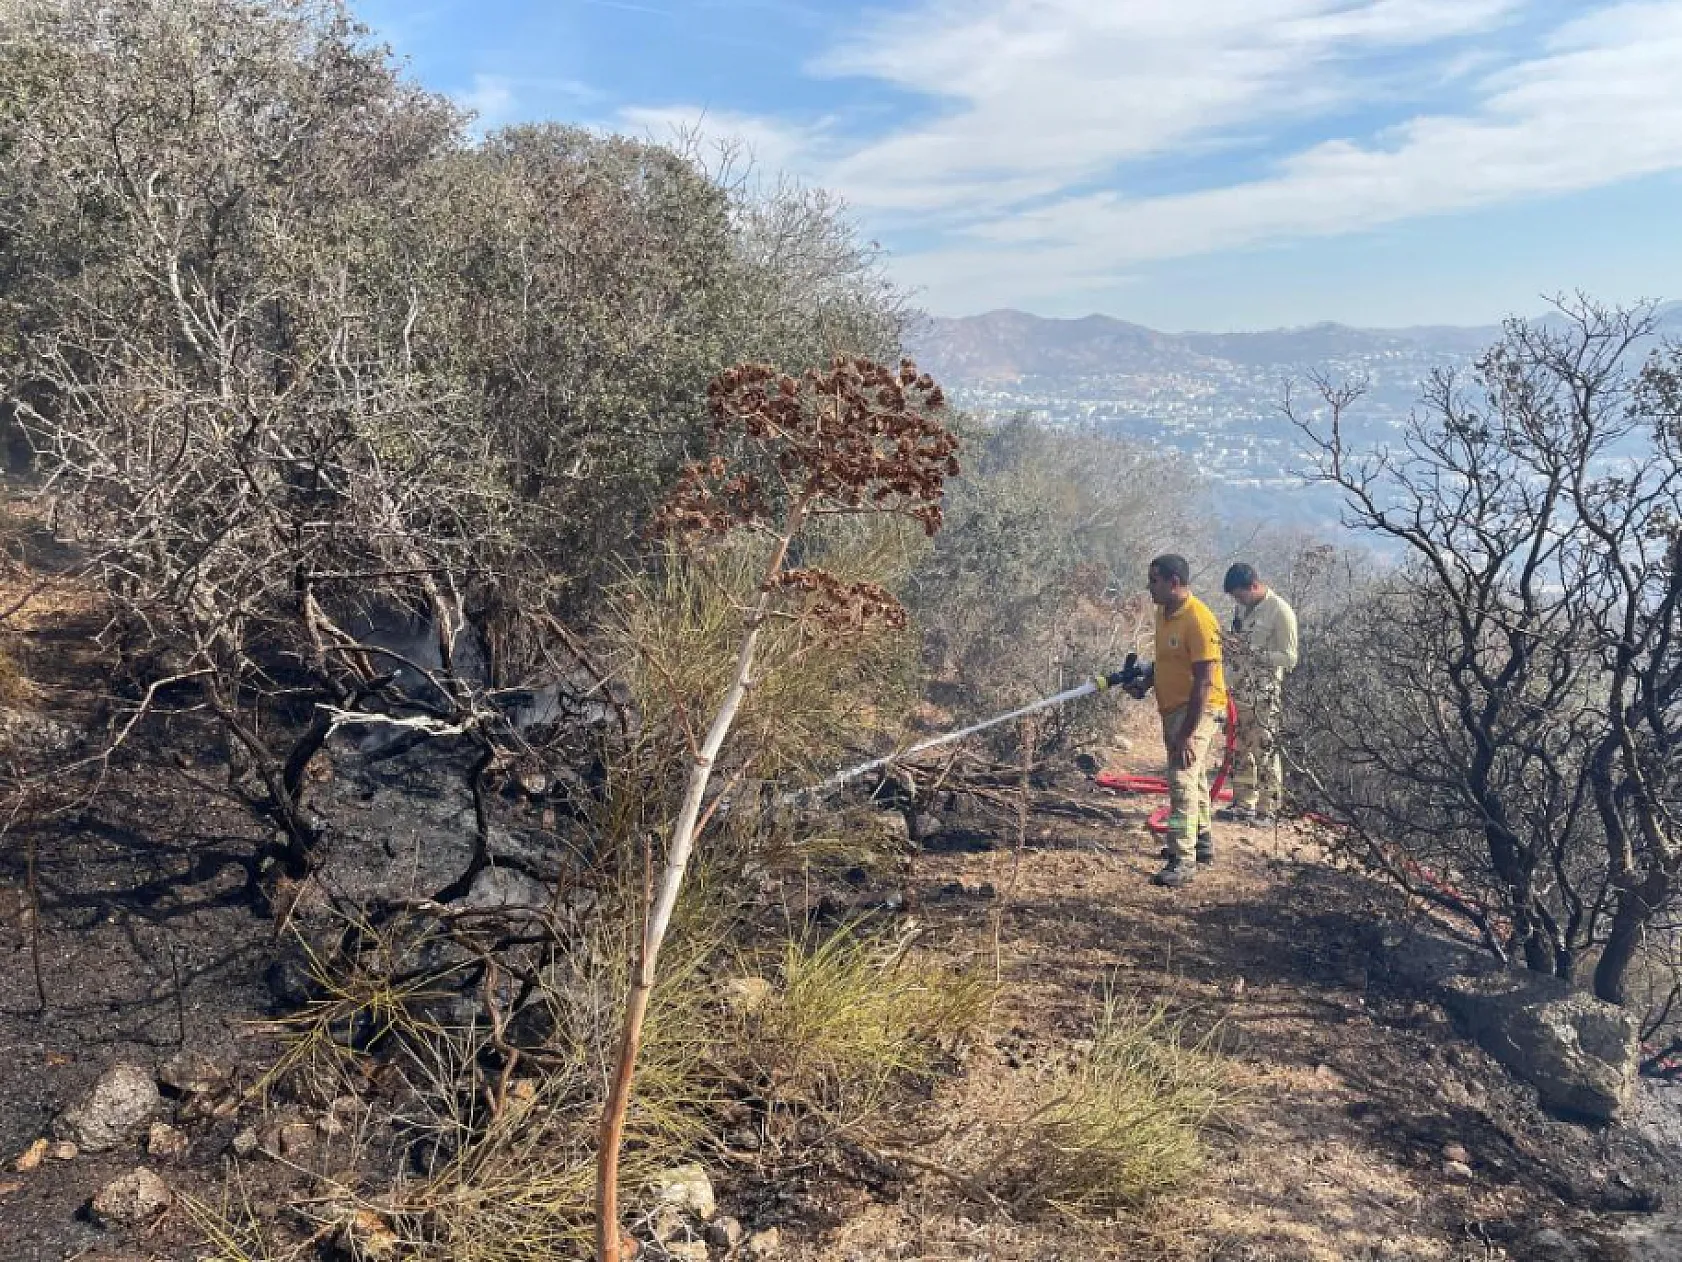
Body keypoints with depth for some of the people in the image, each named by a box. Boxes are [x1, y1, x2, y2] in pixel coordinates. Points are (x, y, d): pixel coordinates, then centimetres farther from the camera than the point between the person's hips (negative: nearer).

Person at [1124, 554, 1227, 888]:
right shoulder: (1163, 613, 4)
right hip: (1173, 707, 10)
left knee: (1183, 778, -14)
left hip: (1199, 709, -10)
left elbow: (1204, 681, -26)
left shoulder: (1199, 621, -24)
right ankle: (1202, 842, 37)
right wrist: (1145, 681, 4)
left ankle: (1183, 859, -10)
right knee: (1192, 776, 21)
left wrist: (1188, 733, -27)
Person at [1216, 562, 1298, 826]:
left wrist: (1251, 652, -19)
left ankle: (1268, 809, 4)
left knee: (1265, 750, -4)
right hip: (1239, 690, 8)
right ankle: (1243, 804, 22)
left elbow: (1290, 658, -12)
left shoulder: (1281, 611, -12)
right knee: (1240, 748, 12)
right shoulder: (1242, 607, 11)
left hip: (1264, 693, -8)